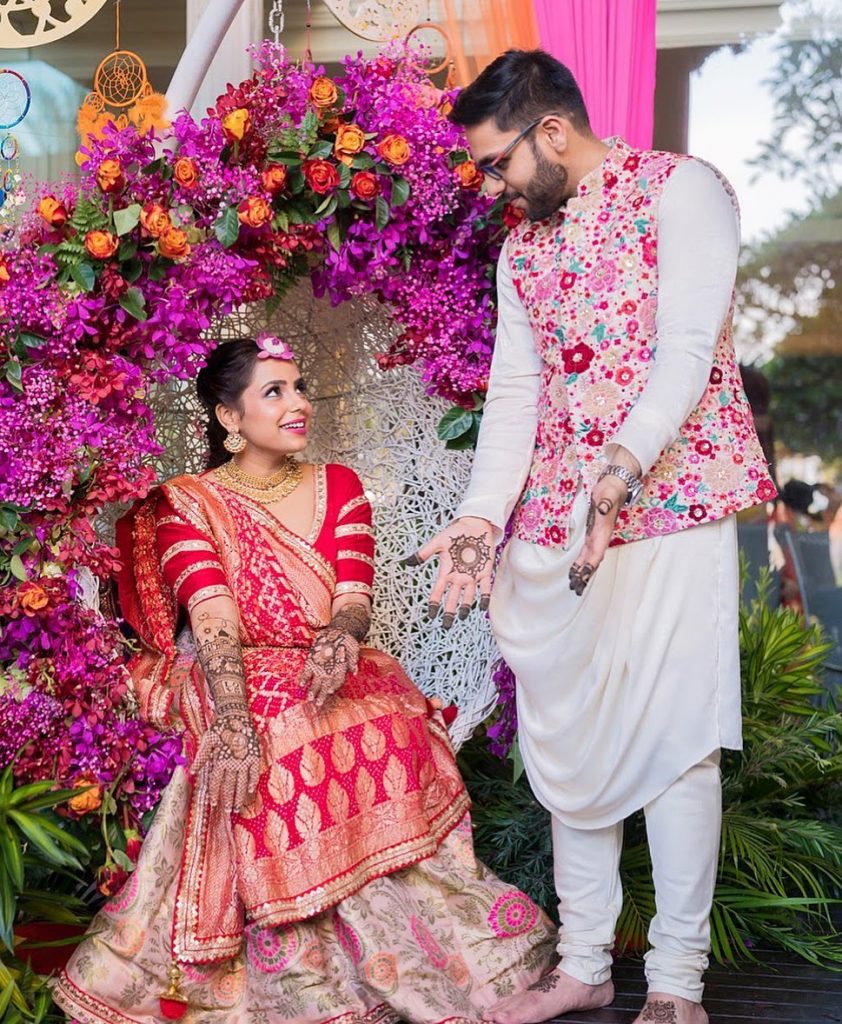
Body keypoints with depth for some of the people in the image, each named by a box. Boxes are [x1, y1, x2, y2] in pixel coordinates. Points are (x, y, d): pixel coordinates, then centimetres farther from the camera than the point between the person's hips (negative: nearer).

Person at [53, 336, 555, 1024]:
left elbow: (355, 597, 2)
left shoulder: (338, 487, 16)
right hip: (246, 693, -3)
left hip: (339, 680, 3)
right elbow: (213, 621, -11)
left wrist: (340, 638, -24)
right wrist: (235, 721, -29)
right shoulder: (186, 504, 4)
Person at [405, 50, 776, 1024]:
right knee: (568, 742, 8)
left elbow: (687, 347, -16)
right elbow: (512, 394, 11)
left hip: (668, 505, -6)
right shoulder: (521, 247, 17)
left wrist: (622, 466, -30)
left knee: (670, 739, -6)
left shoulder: (680, 190, -3)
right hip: (551, 521, 7)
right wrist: (480, 519, -3)